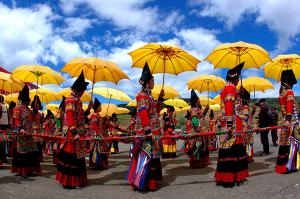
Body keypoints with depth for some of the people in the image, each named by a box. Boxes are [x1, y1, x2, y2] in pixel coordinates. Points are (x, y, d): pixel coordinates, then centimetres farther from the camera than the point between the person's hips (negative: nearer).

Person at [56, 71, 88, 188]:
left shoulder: (76, 100, 18)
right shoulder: (71, 100, -12)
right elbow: (70, 117, -21)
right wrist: (74, 132, -25)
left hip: (77, 132, 10)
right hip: (72, 133, -10)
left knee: (77, 156, 14)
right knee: (70, 157, -6)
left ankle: (77, 179, 23)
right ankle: (68, 181, 1)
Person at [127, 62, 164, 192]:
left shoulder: (148, 95, 18)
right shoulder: (142, 96, -12)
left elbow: (156, 111, 23)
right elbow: (143, 114, -20)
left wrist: (160, 99, 16)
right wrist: (148, 130, -25)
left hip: (153, 131, 10)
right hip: (147, 132, -10)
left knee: (152, 155, 13)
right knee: (147, 156, -8)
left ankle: (151, 181, 22)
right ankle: (143, 182, -1)